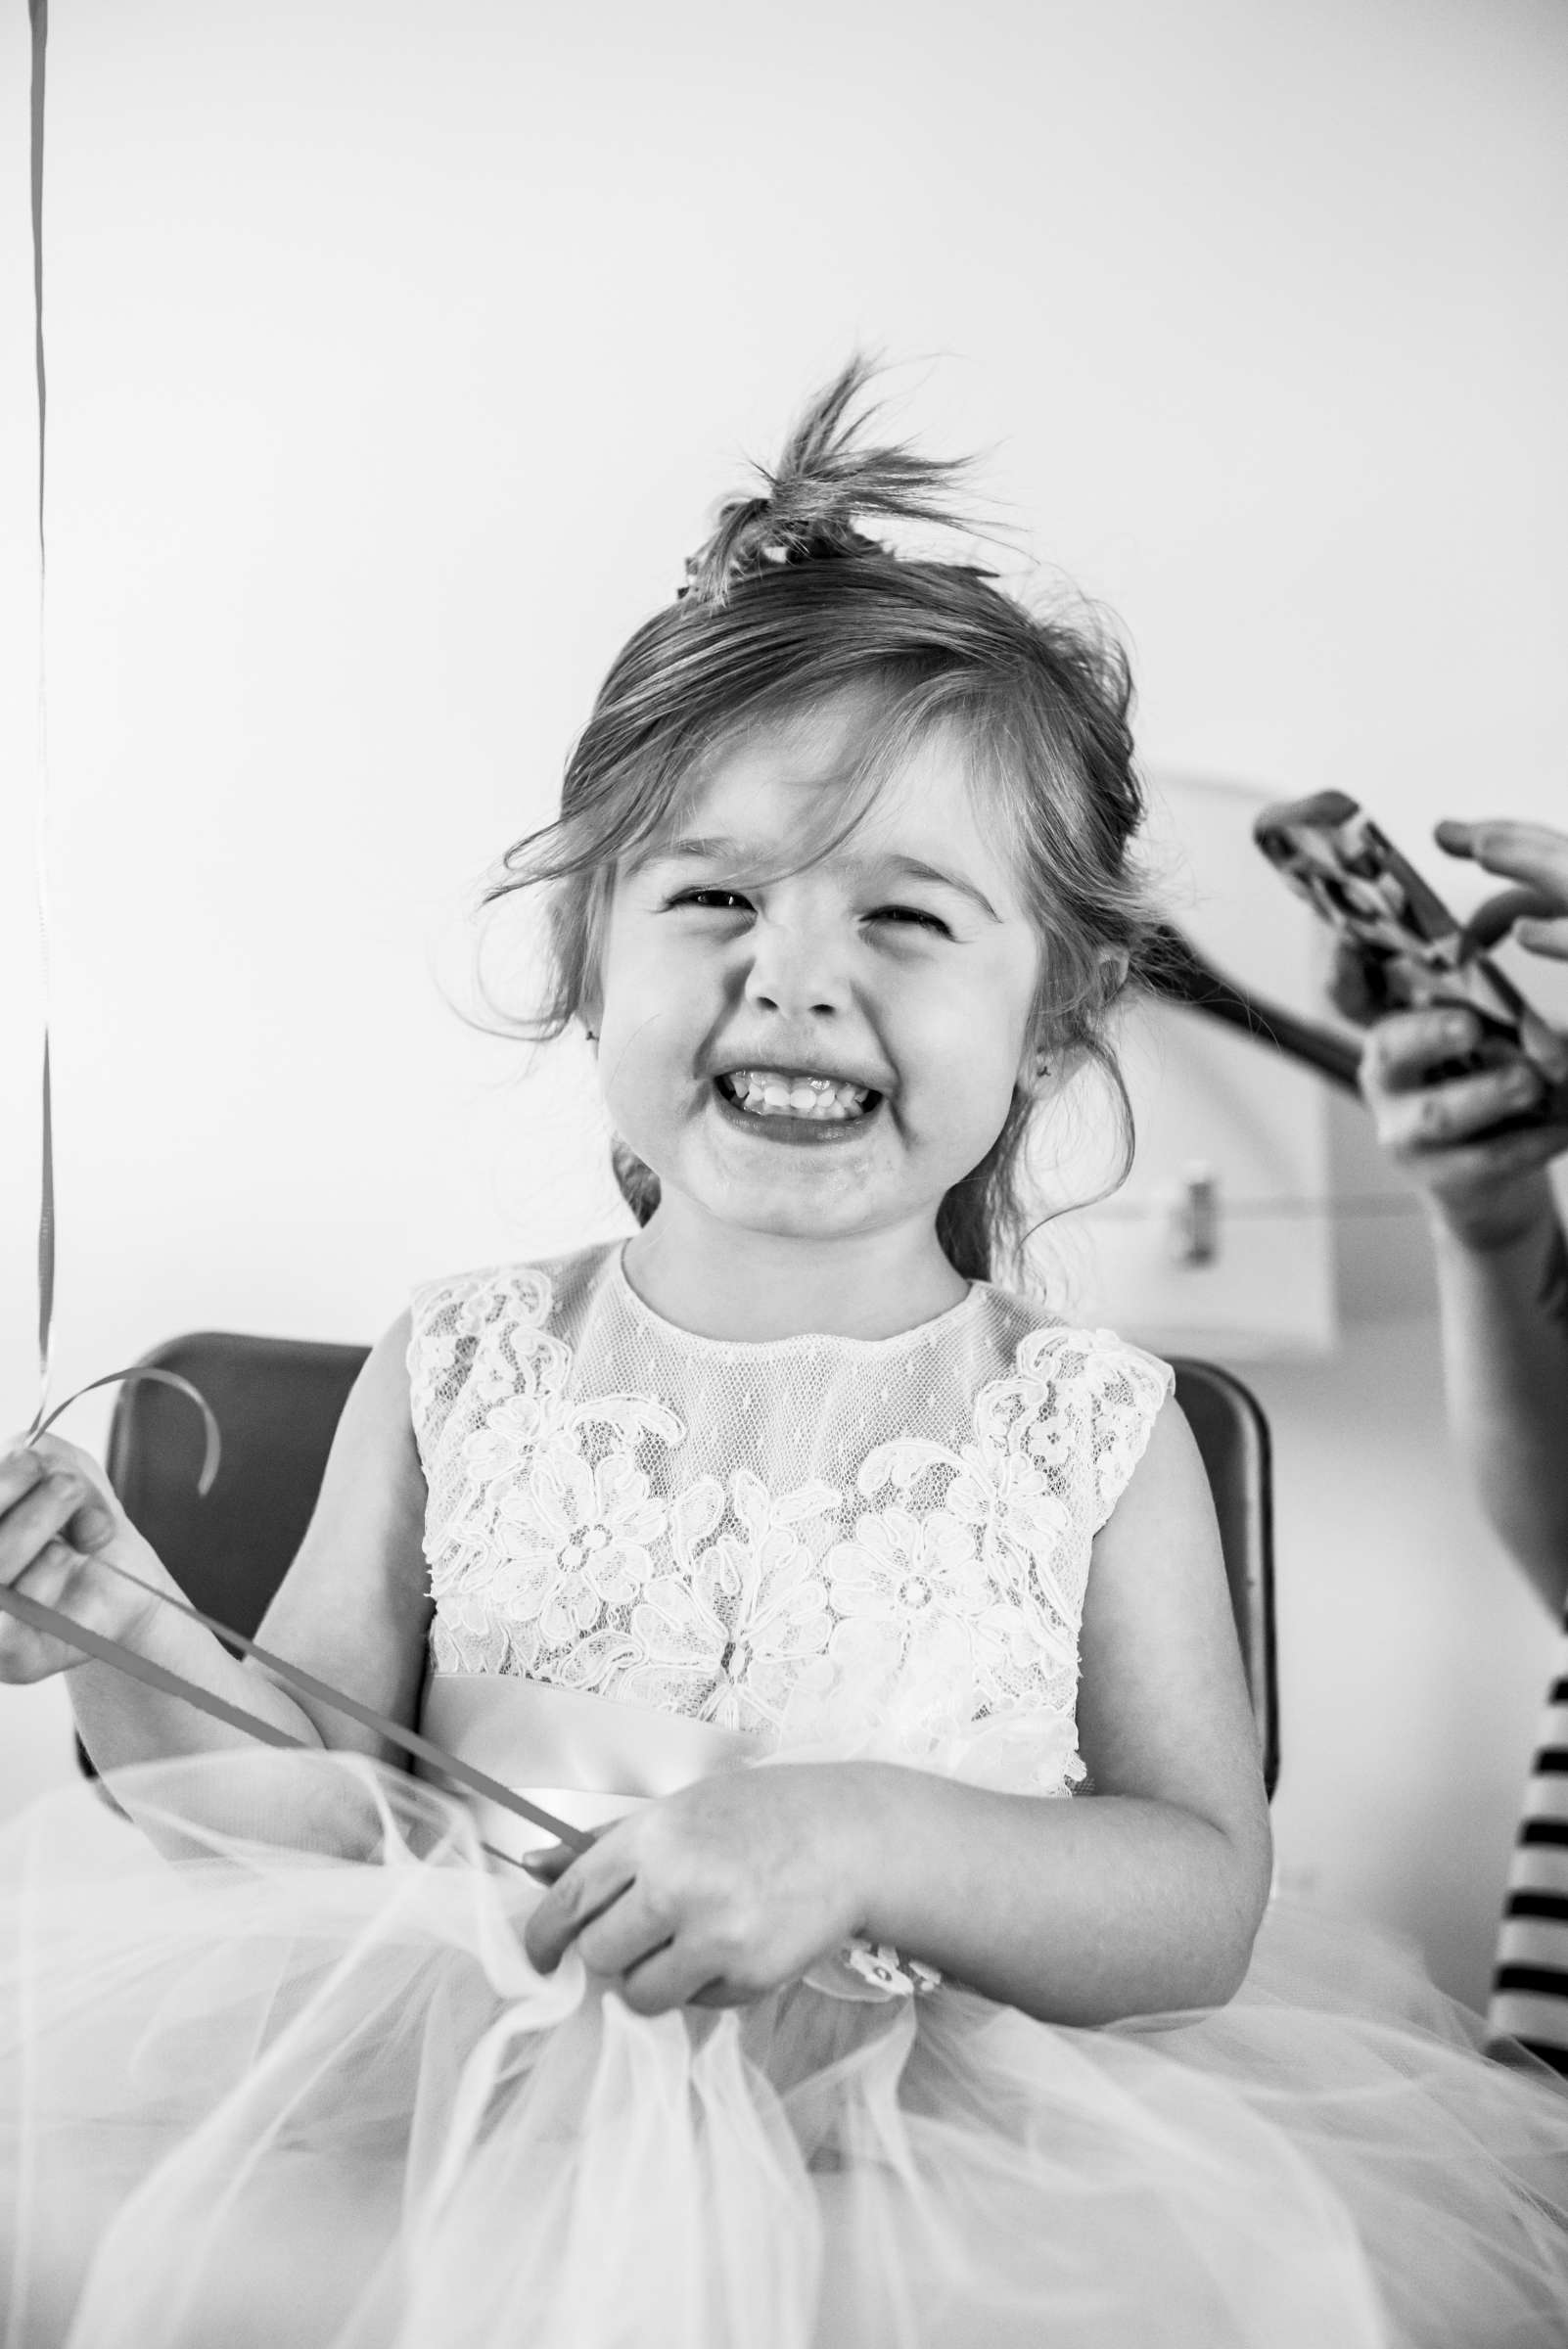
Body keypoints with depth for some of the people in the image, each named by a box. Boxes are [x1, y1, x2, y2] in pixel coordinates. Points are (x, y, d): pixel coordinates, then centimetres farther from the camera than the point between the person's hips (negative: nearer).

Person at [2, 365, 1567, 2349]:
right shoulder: (460, 1373, 1)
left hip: (930, 2153, 1)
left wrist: (869, 1838, -20)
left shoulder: (1090, 1433, -3)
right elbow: (312, 1795, 5)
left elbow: (1205, 1898, -4)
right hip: (461, 2096, 0)